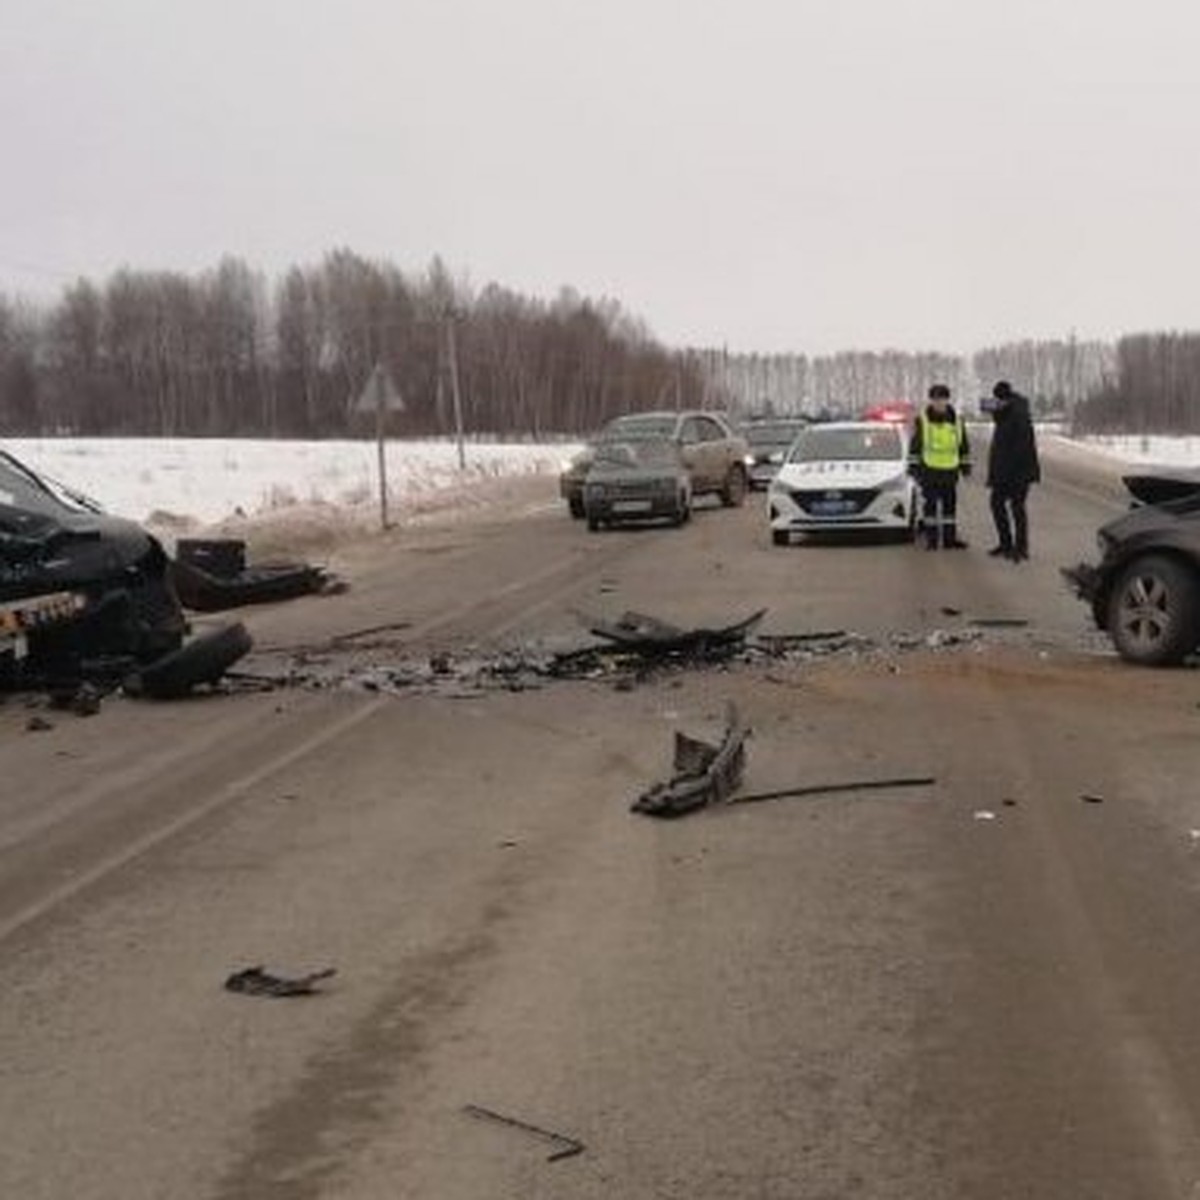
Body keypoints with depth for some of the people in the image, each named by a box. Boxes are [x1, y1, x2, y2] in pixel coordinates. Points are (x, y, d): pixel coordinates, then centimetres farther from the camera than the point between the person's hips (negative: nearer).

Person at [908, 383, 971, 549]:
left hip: (950, 470, 3)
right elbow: (914, 445, 1)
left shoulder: (956, 420, 7)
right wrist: (914, 467, -3)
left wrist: (966, 465, 13)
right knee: (930, 504, -1)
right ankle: (931, 538, 6)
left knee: (950, 504, 6)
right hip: (929, 470, -3)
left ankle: (950, 537, 13)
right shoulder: (922, 421, -3)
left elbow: (964, 445, 15)